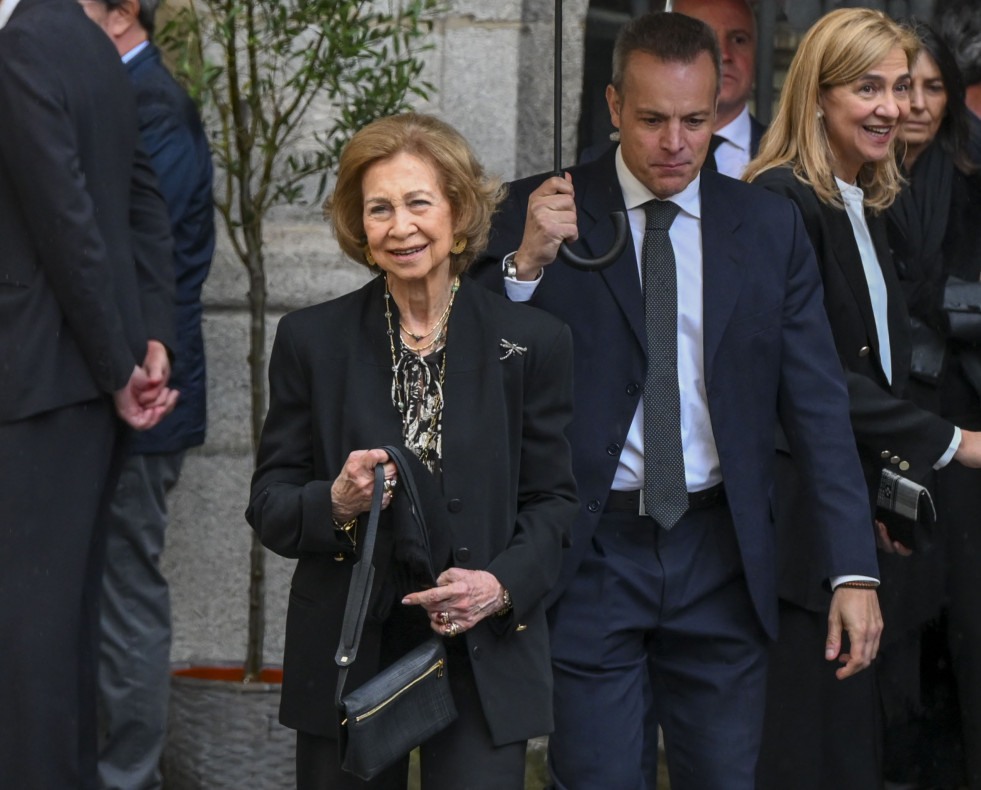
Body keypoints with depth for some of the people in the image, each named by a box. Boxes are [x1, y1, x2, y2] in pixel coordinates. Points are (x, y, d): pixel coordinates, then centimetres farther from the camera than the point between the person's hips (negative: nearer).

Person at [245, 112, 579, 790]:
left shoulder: (533, 342, 2)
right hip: (347, 656, 1)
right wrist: (335, 503, -18)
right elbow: (268, 506, 4)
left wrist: (501, 584, -14)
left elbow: (554, 503, 4)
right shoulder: (310, 340, 4)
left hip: (485, 657, -1)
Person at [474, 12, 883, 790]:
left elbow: (818, 405, 2)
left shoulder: (770, 226, 4)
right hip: (592, 555, -2)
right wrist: (526, 263, -21)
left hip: (720, 557, 2)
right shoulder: (539, 213, -1)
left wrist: (854, 570, -5)